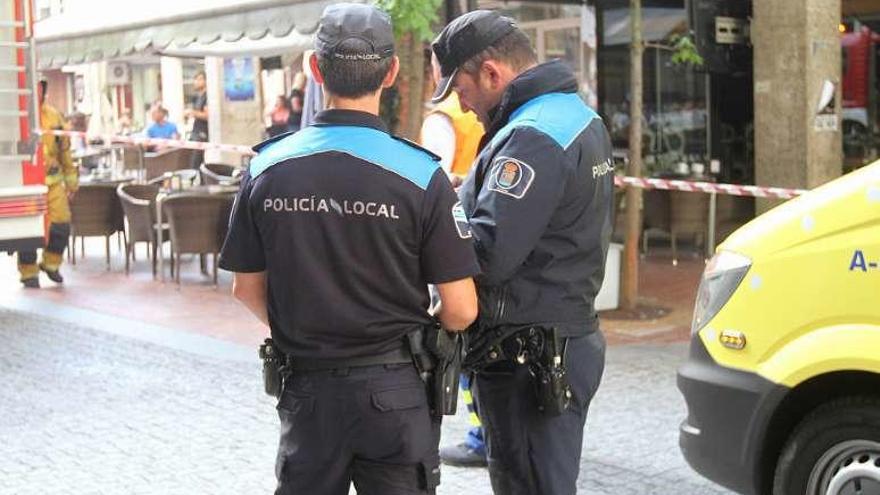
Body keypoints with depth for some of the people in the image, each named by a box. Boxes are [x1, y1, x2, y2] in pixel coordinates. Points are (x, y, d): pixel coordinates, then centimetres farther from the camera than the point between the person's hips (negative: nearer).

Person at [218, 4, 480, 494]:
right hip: (394, 390, -3)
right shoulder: (421, 173, -14)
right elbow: (461, 310, -12)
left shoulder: (267, 168, -4)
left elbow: (248, 287, 5)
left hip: (306, 387, 3)